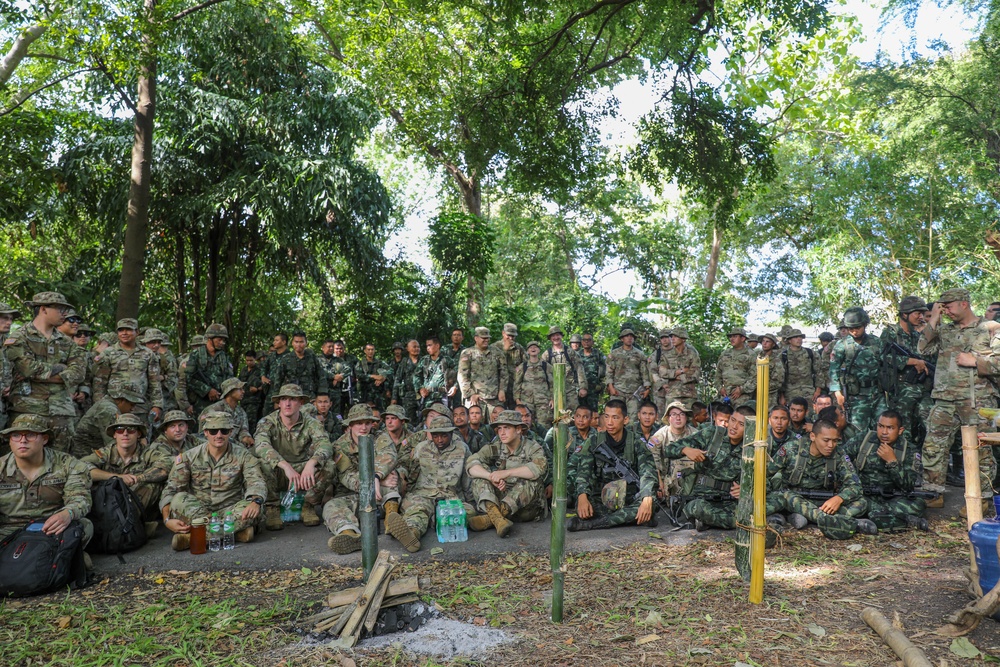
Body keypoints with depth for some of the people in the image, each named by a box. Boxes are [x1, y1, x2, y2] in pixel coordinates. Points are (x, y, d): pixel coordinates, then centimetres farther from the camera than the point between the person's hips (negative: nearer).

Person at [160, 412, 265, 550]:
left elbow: (256, 482, -11)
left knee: (252, 508, -31)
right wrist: (168, 519, -22)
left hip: (229, 511, 0)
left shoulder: (243, 455, 0)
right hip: (194, 512, 1)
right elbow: (171, 490, -4)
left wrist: (255, 501, -35)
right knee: (179, 499, -29)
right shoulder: (189, 457, 1)